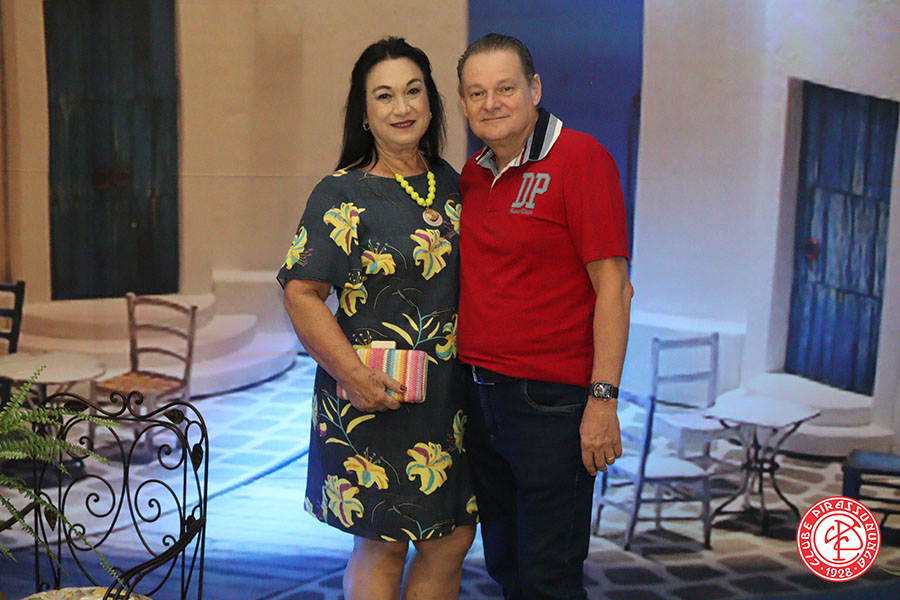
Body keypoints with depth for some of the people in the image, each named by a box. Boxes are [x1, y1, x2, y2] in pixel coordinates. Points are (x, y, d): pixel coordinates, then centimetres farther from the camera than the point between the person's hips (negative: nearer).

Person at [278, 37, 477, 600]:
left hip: (449, 396, 6)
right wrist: (353, 372, -23)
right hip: (374, 397, -5)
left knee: (453, 539, 12)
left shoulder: (449, 184, 10)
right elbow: (301, 294, -13)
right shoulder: (342, 195, -8)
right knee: (381, 547, 6)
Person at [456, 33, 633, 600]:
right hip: (481, 397, 7)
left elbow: (613, 287, -14)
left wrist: (603, 400, -18)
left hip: (549, 402, -7)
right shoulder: (472, 174, 11)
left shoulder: (580, 158, -10)